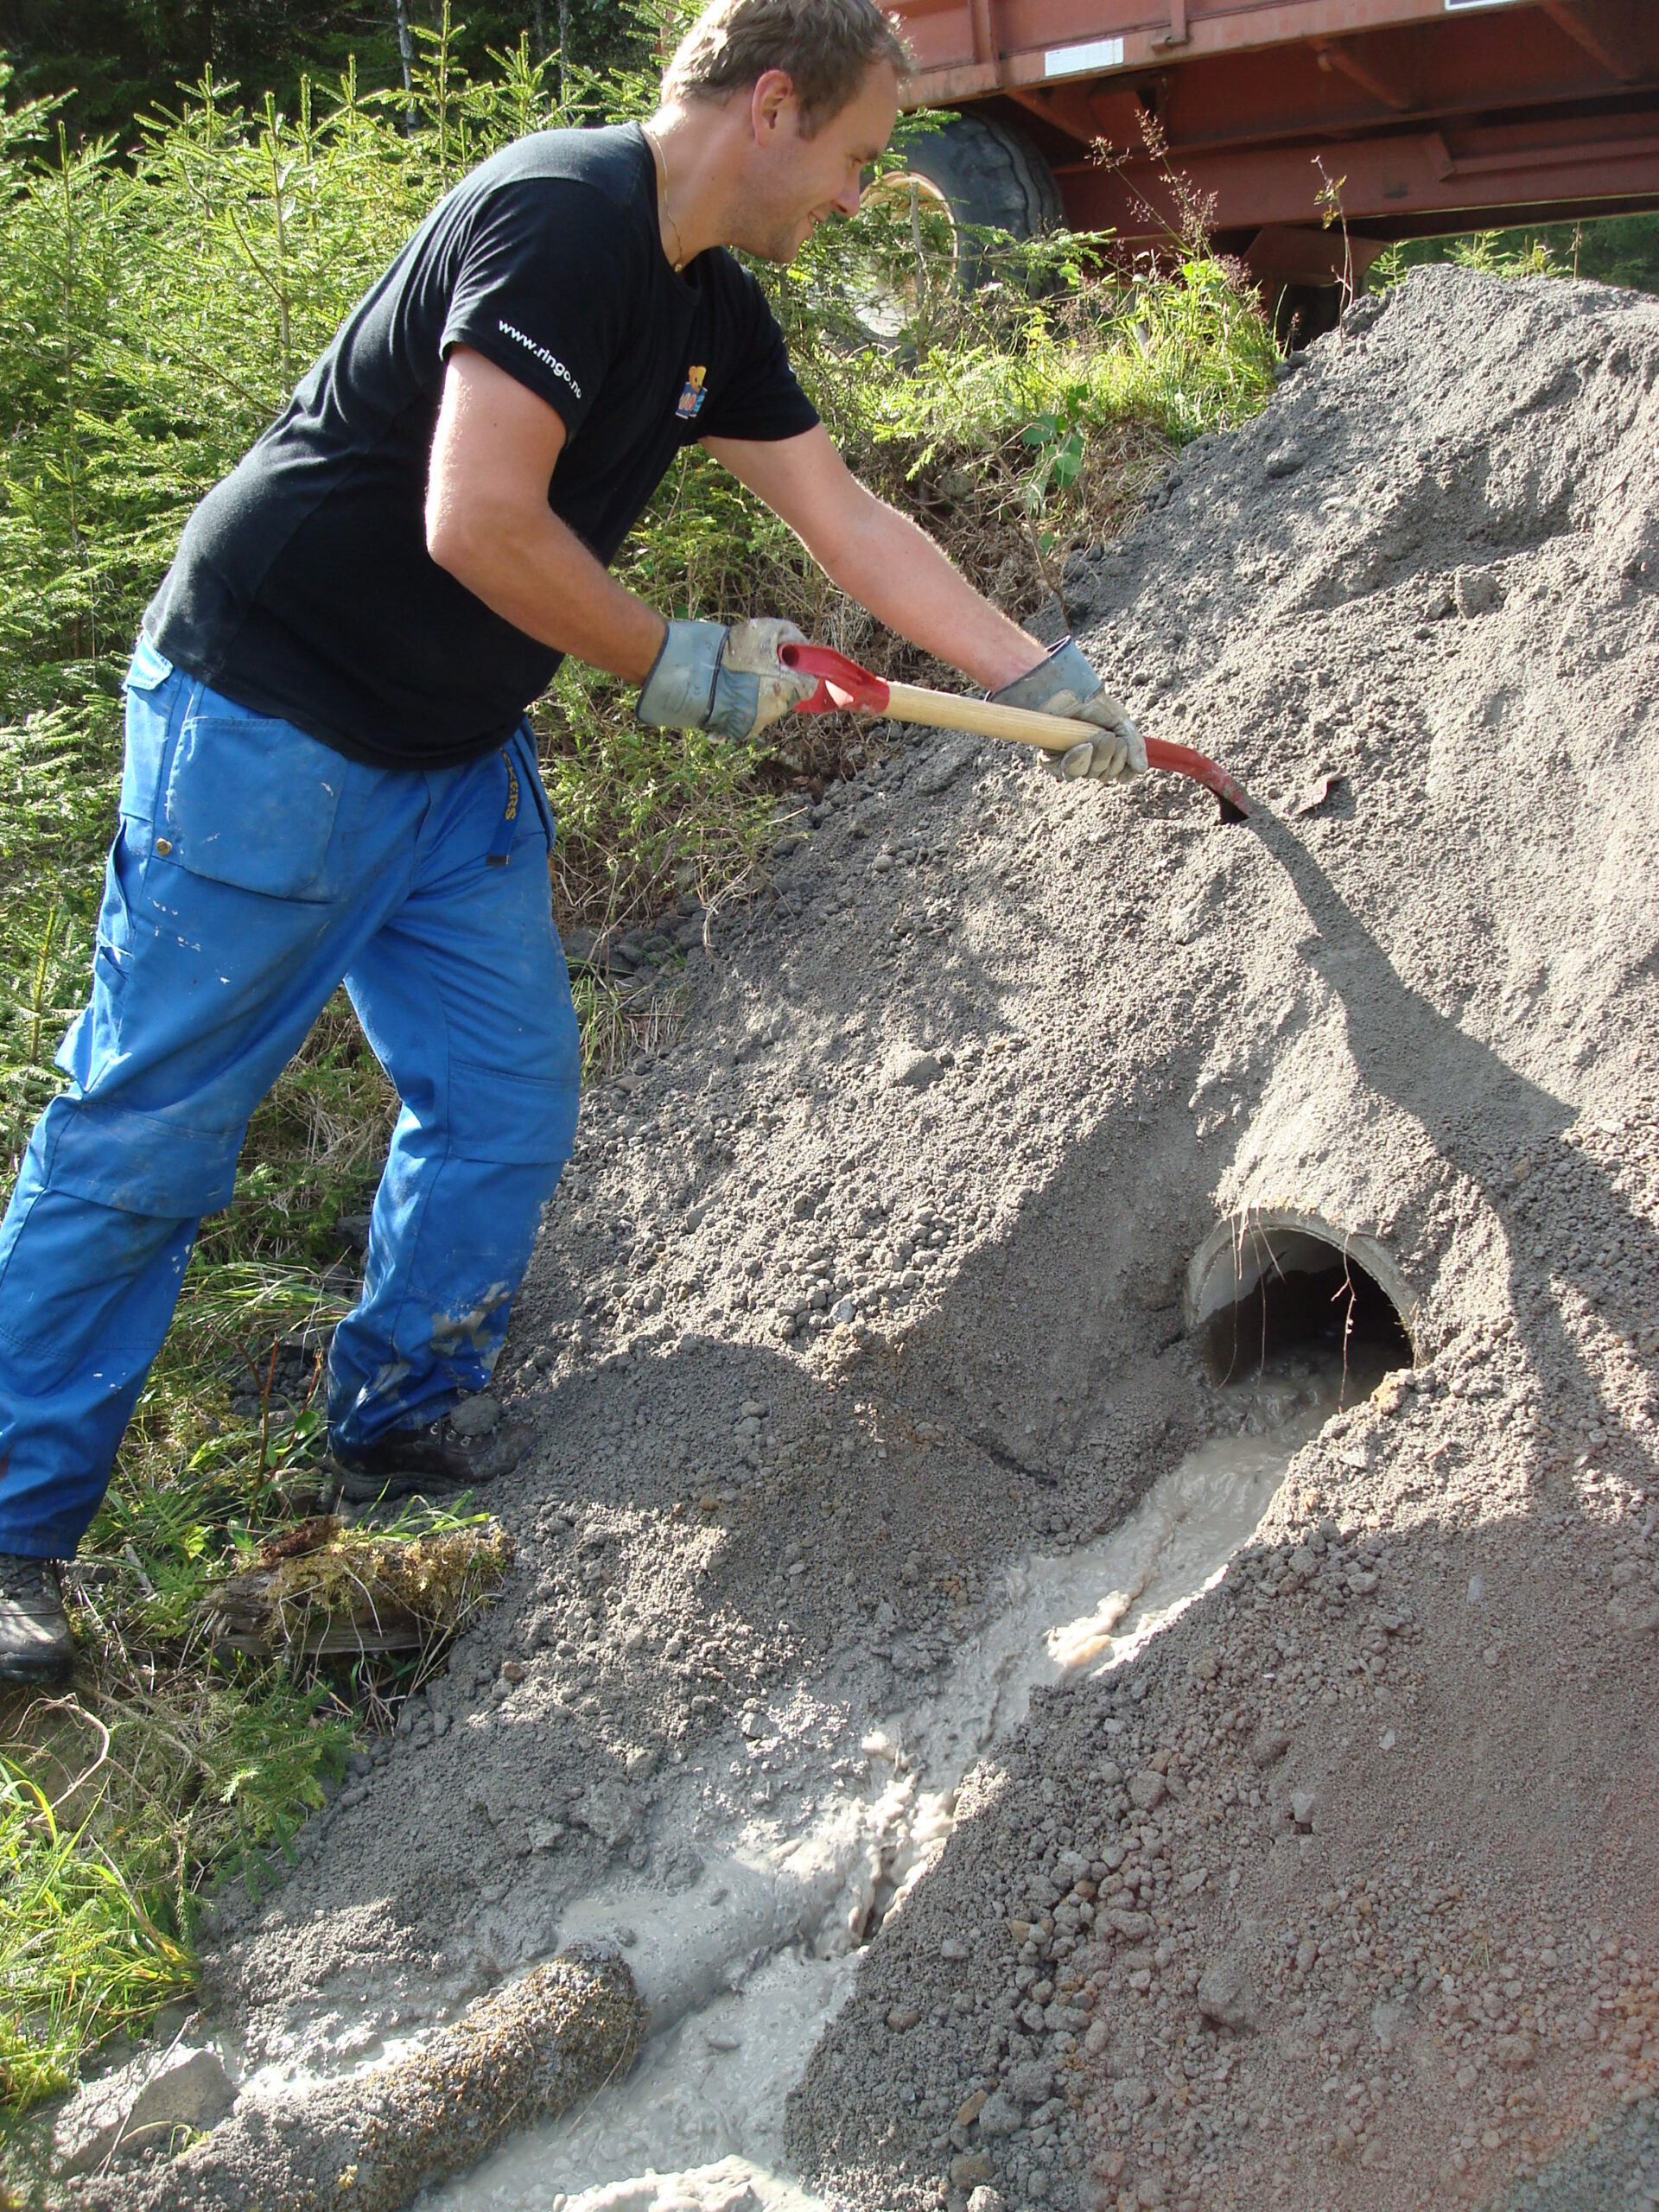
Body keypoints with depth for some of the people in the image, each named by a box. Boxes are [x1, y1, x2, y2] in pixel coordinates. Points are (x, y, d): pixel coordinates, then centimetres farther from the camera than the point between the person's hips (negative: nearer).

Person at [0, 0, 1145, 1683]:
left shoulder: (707, 308, 10)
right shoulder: (561, 218, -20)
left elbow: (849, 522, 15)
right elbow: (477, 525, -28)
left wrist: (1043, 681, 16)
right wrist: (675, 669, -14)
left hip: (454, 755, 9)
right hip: (266, 727, -9)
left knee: (506, 1102, 9)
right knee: (148, 1131, -3)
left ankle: (396, 1428, 27)